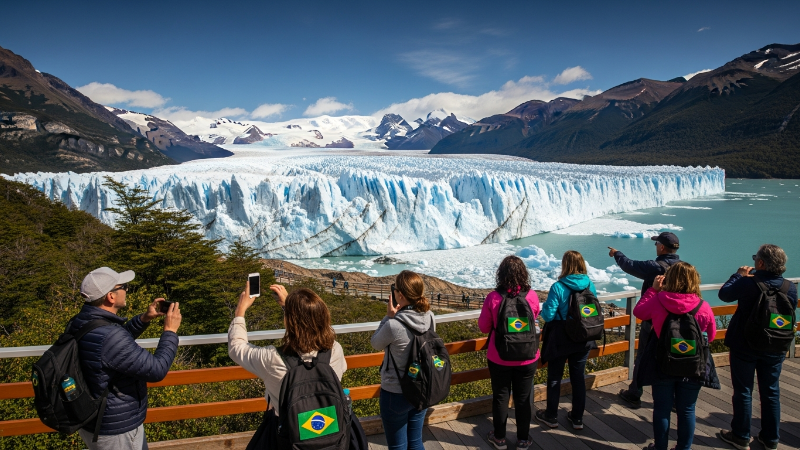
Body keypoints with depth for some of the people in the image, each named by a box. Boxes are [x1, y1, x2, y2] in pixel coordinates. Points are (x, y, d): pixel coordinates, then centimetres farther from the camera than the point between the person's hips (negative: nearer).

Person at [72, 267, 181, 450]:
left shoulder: (79, 324, -3)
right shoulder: (108, 336, -33)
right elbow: (157, 370, -27)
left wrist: (144, 320, 5)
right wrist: (170, 331, -16)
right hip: (115, 431, -9)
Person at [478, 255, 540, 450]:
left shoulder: (493, 297, -18)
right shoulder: (532, 295, -13)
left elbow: (484, 327, -6)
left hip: (499, 358, -1)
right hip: (527, 357, 1)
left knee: (500, 397, 16)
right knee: (523, 398, 16)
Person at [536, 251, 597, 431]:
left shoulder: (558, 287, -21)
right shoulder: (590, 285, -5)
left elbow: (548, 315, -19)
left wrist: (544, 307, 2)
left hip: (560, 340, -4)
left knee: (554, 377, 13)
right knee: (578, 377, 17)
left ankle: (551, 416, 26)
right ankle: (577, 418, 27)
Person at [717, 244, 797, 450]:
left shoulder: (748, 283, -21)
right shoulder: (791, 288, -6)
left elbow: (724, 294, -4)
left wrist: (739, 275, 7)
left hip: (745, 346, -4)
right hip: (774, 349, 4)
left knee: (743, 391, 8)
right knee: (771, 392, 15)